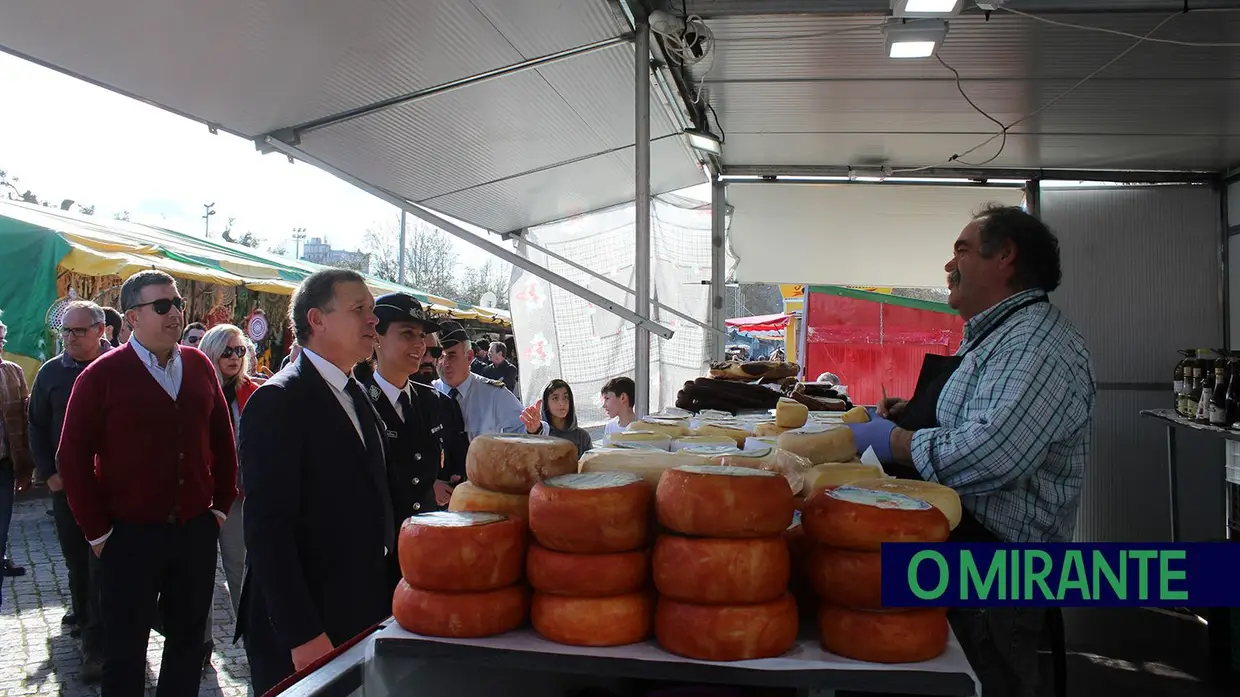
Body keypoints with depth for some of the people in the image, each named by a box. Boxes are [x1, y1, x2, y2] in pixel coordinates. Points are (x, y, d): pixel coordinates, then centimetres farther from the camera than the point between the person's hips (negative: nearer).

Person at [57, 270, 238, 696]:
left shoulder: (199, 366, 3)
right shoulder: (102, 375, -8)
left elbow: (222, 439, 10)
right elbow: (74, 456, -8)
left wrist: (222, 503, 7)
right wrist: (97, 531, -8)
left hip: (197, 531, 3)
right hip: (129, 536, -3)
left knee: (188, 638, 15)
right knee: (125, 648, 10)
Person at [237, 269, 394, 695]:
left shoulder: (356, 397, 11)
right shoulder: (278, 402, -14)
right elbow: (267, 528, -20)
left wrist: (380, 607, 9)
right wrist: (302, 635, -22)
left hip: (361, 619, 7)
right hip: (303, 632, -7)